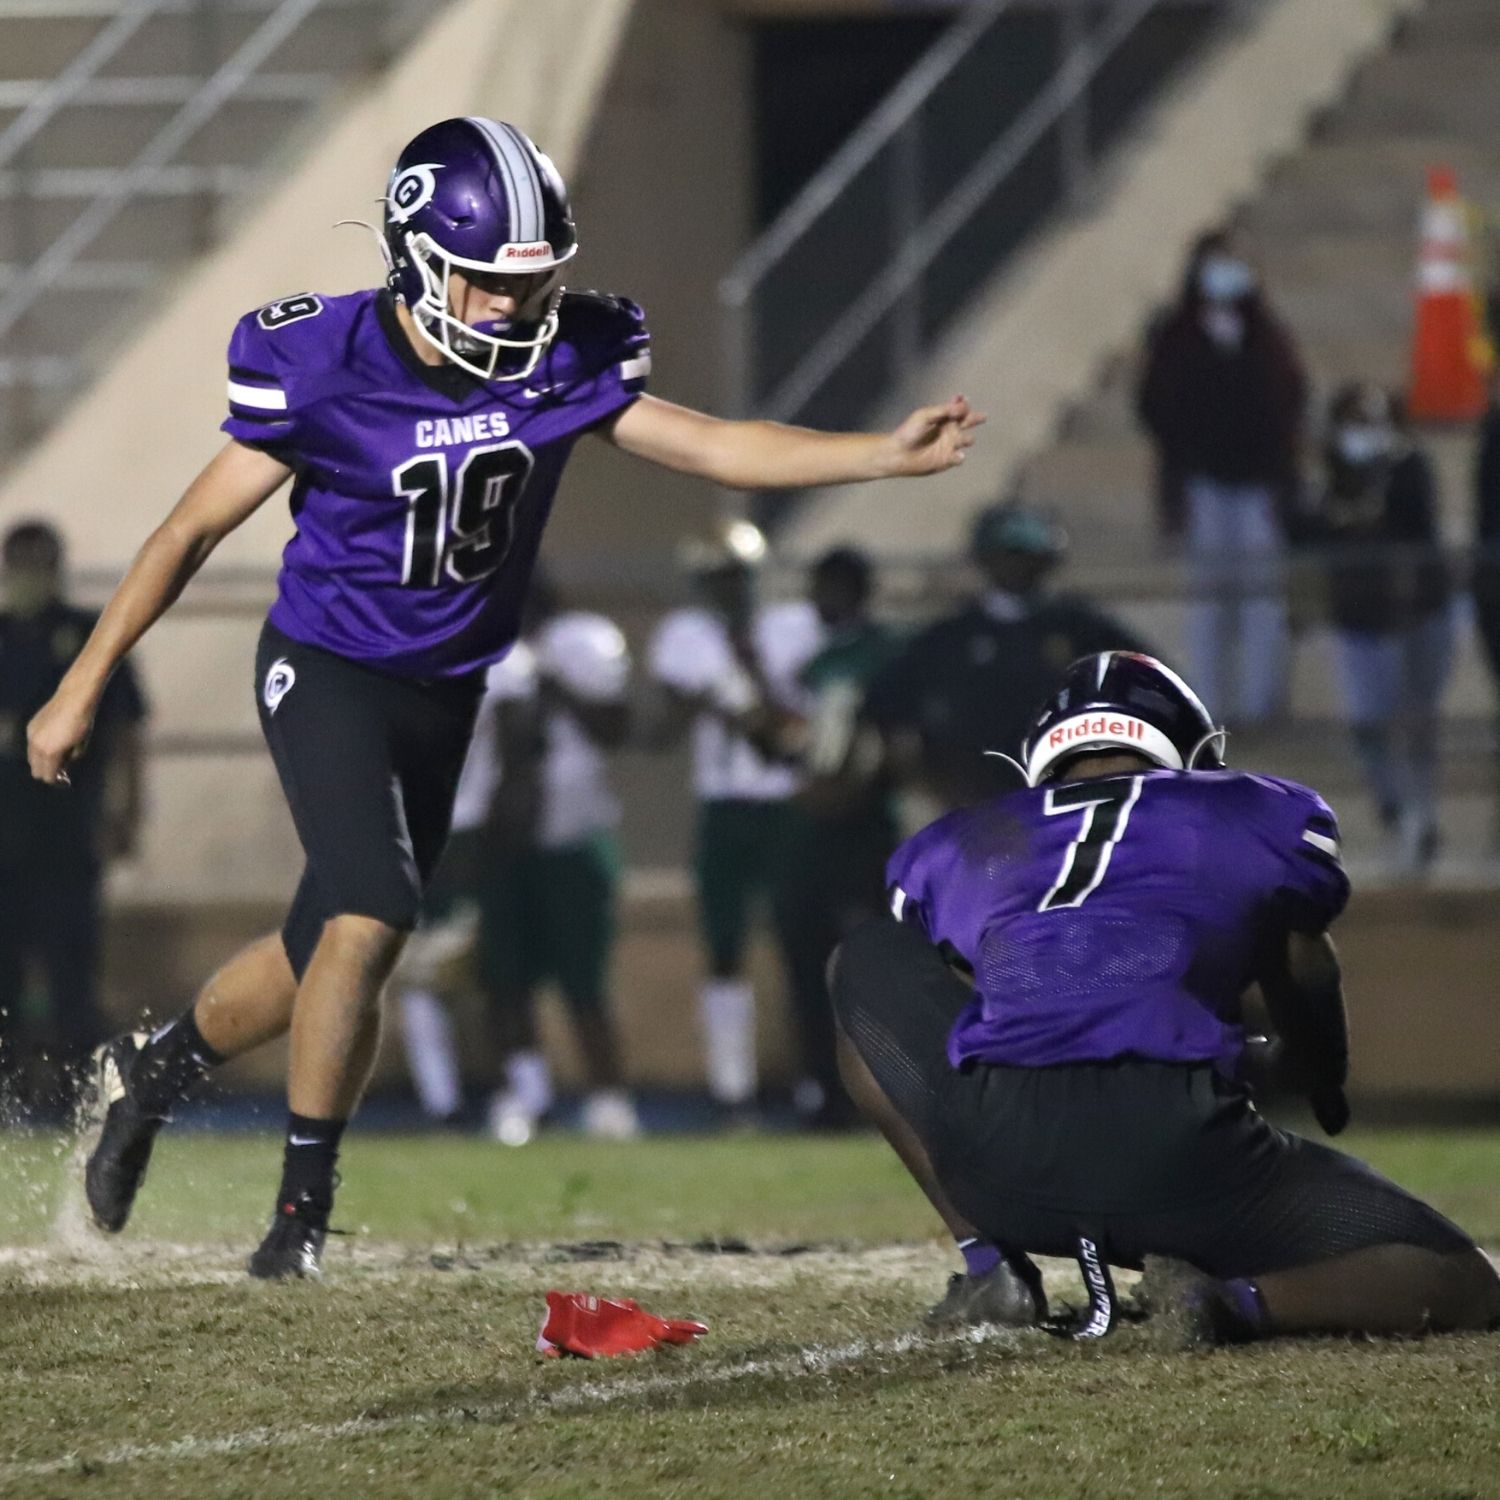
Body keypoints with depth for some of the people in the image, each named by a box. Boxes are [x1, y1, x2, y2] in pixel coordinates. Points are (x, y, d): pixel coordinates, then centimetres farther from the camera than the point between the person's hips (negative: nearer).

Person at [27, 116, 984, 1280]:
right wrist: (84, 687, -7)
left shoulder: (562, 360, -9)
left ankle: (151, 1071, 40)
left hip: (444, 692, 5)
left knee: (326, 954, 11)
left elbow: (710, 445, -10)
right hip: (326, 669, -5)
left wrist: (887, 453, -24)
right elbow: (194, 531, -11)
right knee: (371, 919, -22)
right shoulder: (325, 366, -20)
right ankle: (304, 1200, -6)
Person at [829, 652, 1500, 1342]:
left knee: (867, 967, 33)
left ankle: (988, 1268, 18)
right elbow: (1306, 990, 40)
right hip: (1182, 1147, -2)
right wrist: (1315, 1078, 64)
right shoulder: (1269, 817, 23)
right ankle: (1237, 1301, -14)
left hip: (999, 1166, 2)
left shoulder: (948, 846, 27)